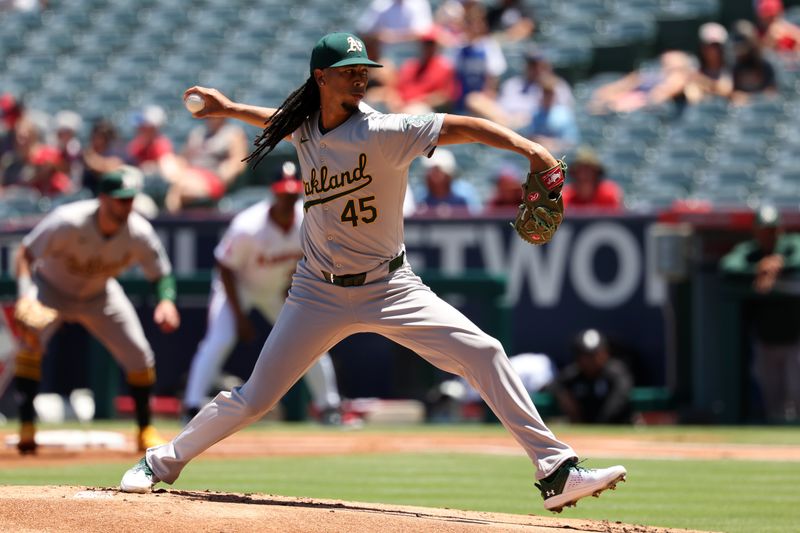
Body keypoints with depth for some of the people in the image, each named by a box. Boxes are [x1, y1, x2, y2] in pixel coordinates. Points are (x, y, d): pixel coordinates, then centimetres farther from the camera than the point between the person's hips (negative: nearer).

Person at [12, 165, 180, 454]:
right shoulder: (68, 222, -36)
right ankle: (26, 427, -19)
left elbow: (161, 274, -12)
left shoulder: (139, 233, -25)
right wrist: (25, 295, -43)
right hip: (51, 289, -3)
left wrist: (166, 300, -35)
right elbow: (26, 253, -27)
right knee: (31, 344, -28)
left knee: (139, 356, -4)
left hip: (99, 295, 3)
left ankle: (146, 430, 15)